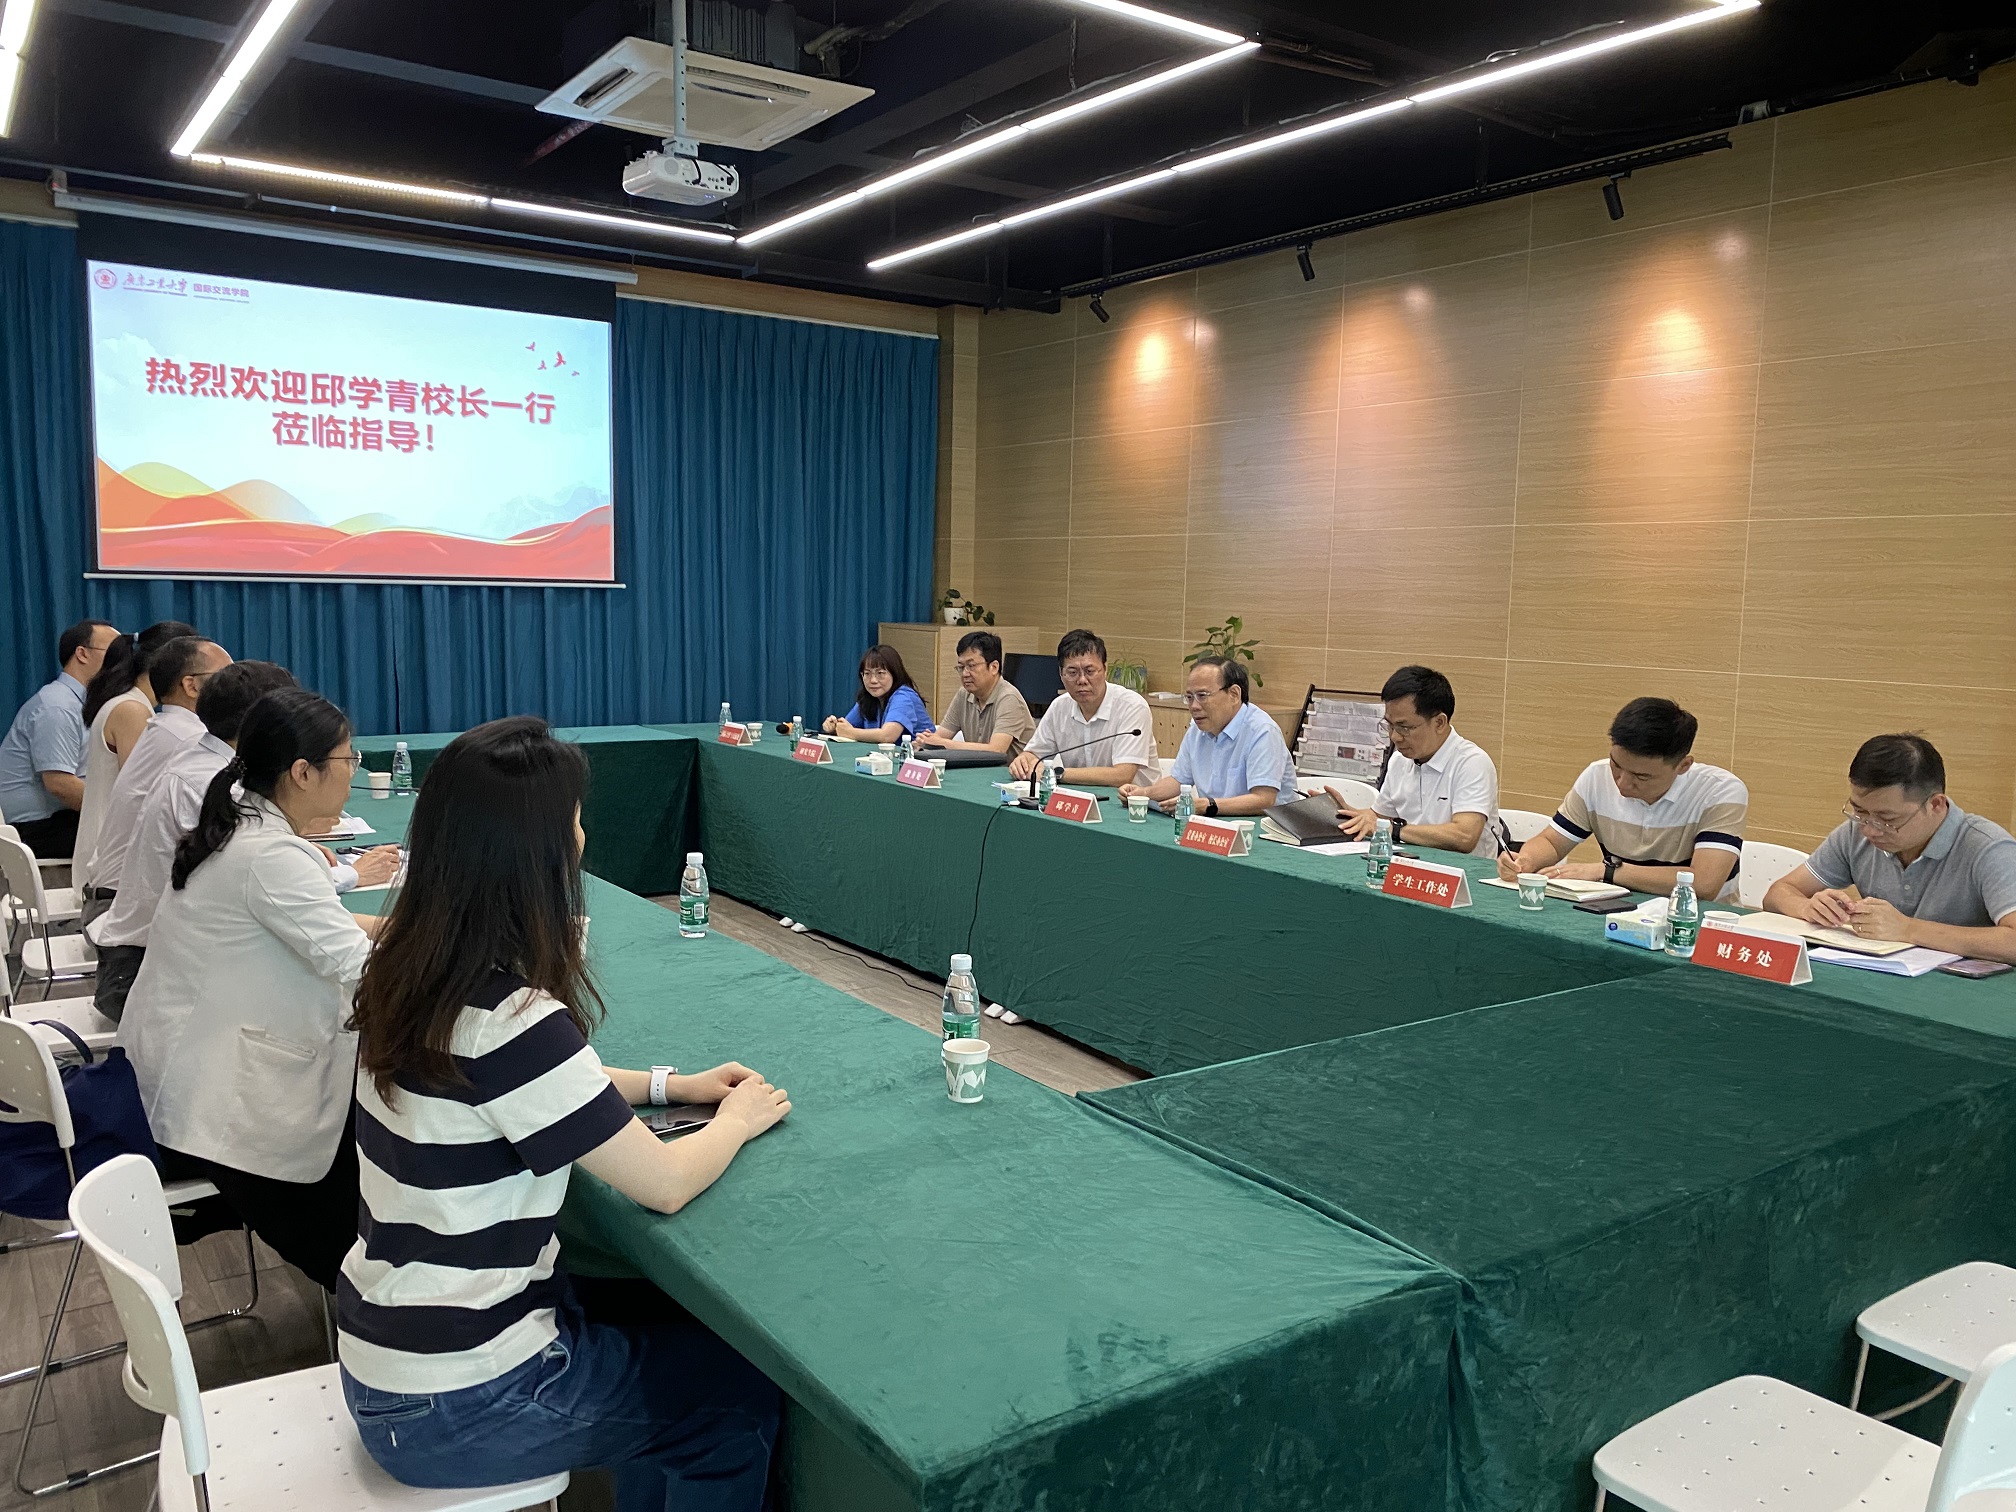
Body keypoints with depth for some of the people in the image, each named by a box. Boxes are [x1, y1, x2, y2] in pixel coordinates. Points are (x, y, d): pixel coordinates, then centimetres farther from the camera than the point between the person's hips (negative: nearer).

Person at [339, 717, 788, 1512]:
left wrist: (668, 1083, 9)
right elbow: (664, 1184, -20)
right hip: (456, 1405, -8)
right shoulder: (509, 1020, -30)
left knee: (676, 1322, 24)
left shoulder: (411, 970, -4)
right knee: (741, 1391, 12)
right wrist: (740, 1118, -1)